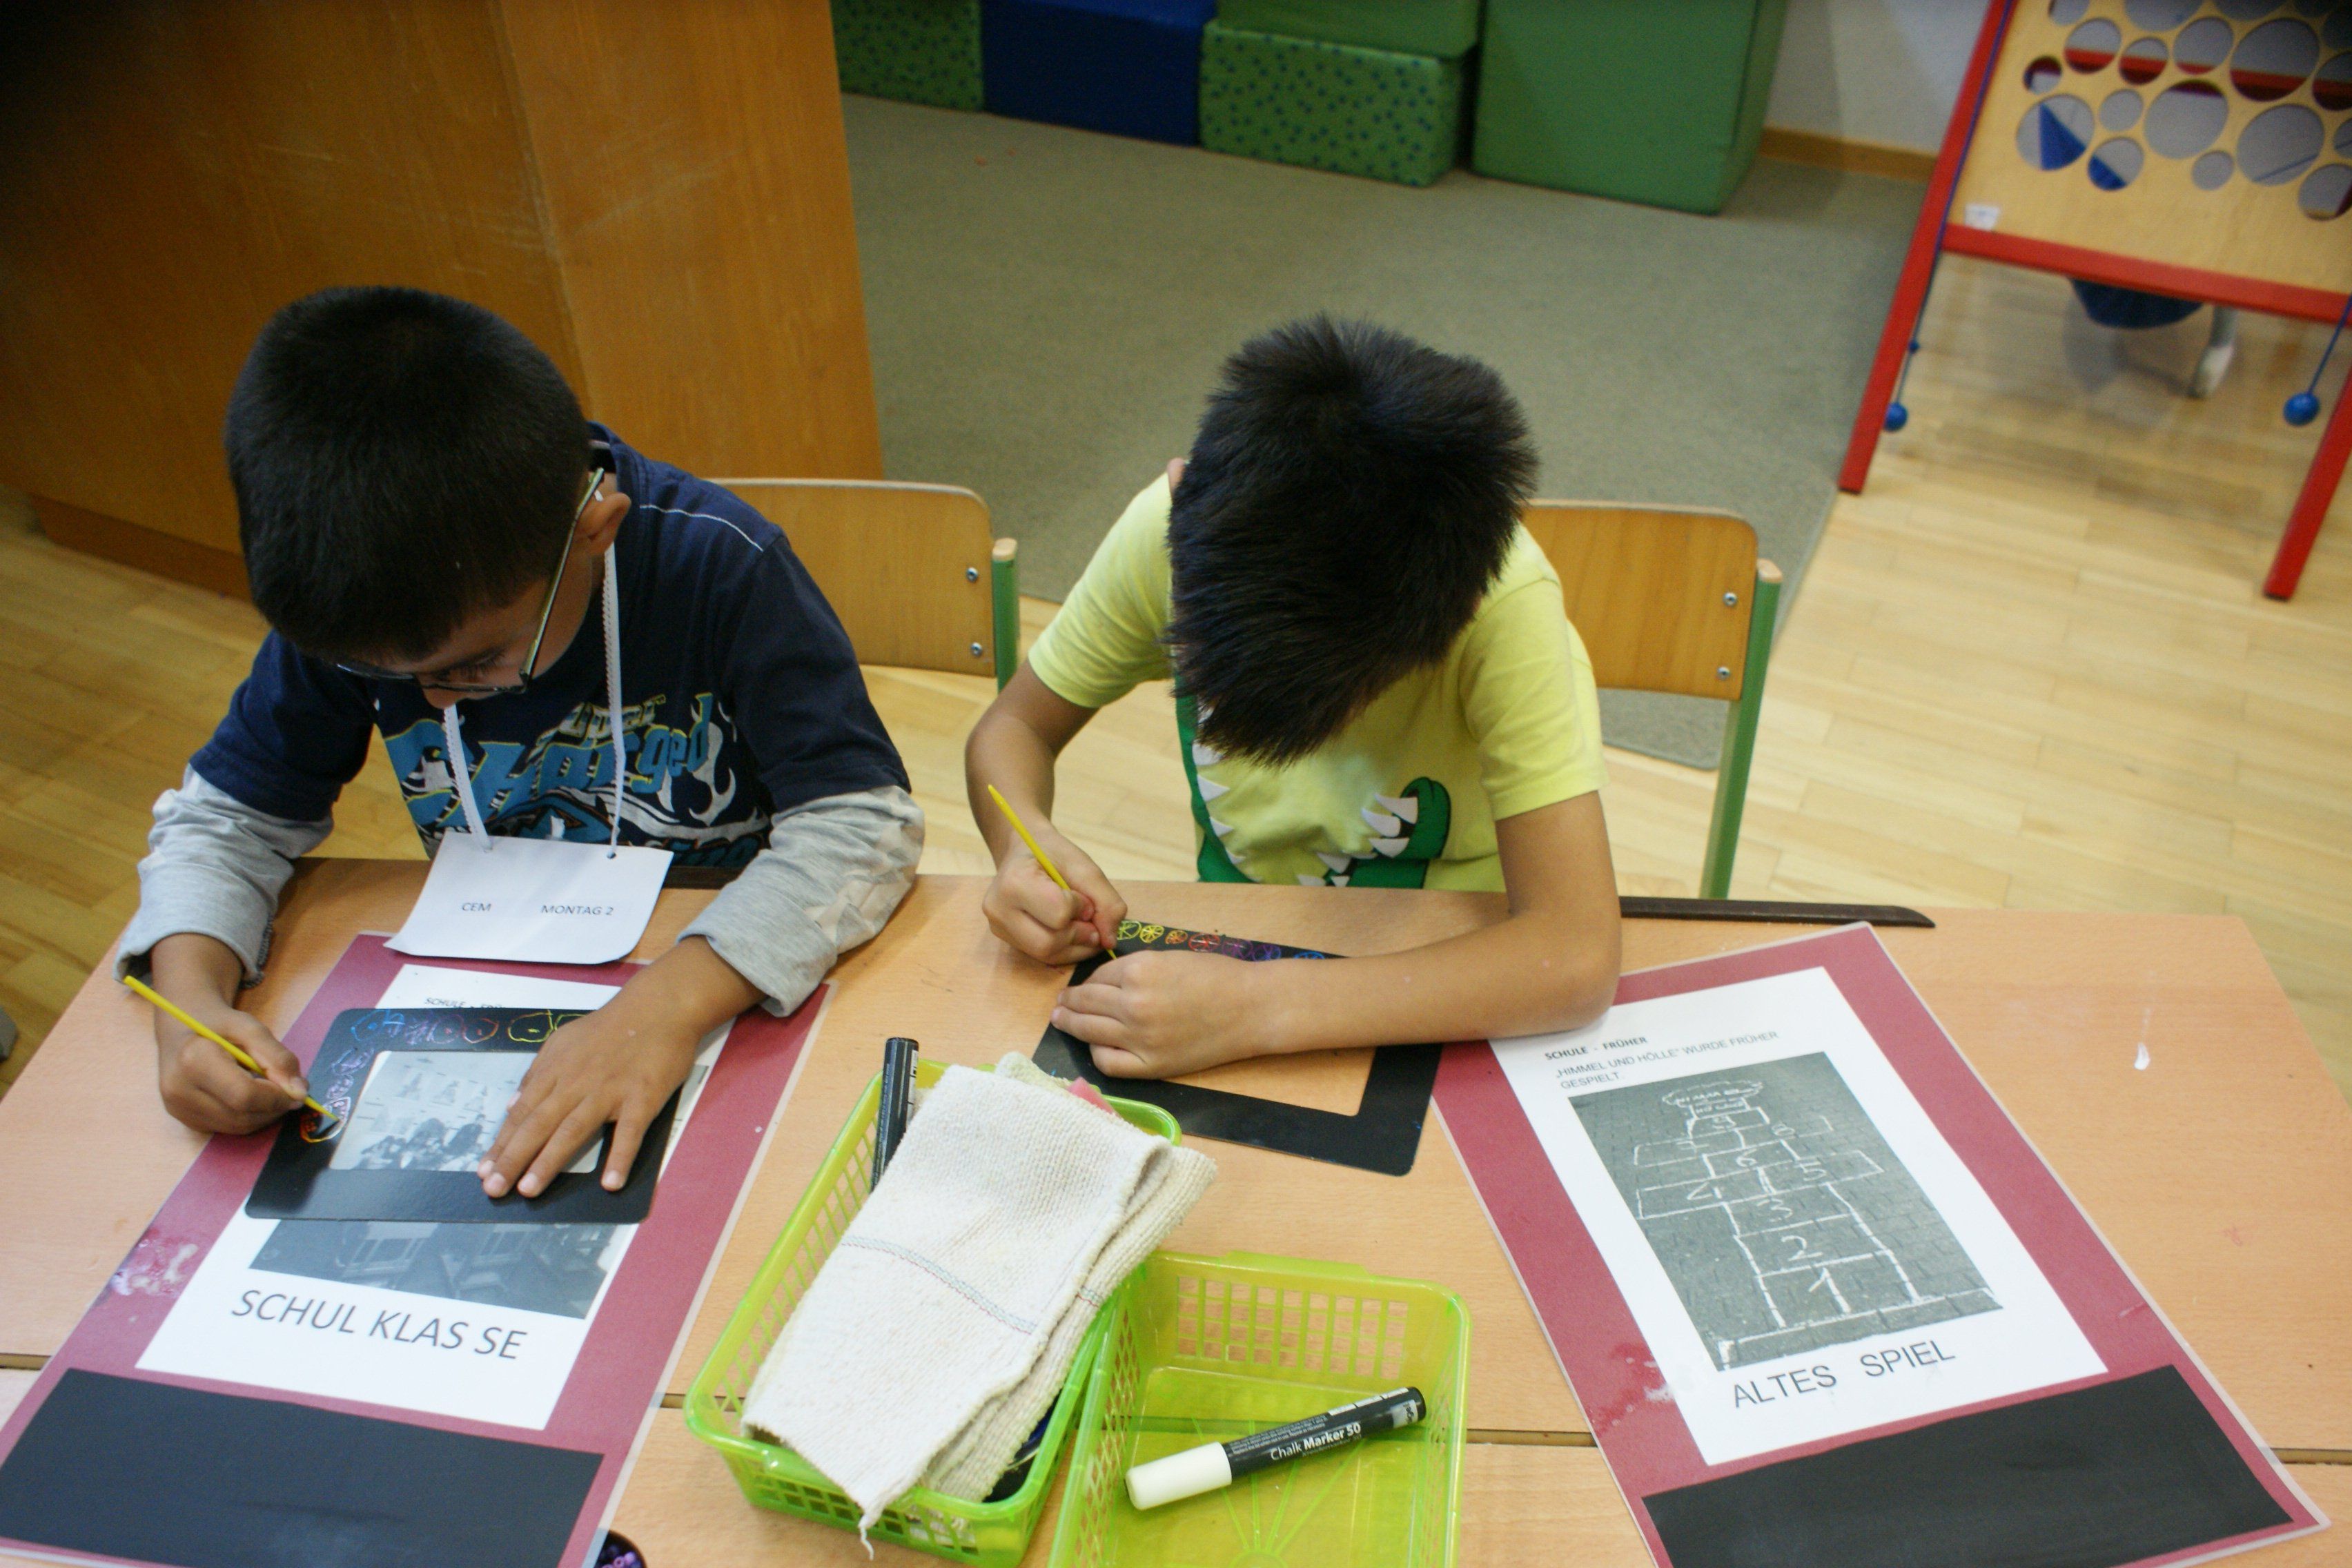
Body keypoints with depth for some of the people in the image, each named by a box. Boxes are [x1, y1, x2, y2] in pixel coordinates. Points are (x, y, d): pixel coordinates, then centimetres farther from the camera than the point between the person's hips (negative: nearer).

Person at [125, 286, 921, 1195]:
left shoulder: (718, 569, -24)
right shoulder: (355, 606, -11)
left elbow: (864, 820, -26)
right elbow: (231, 812, 2)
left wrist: (673, 1001, -39)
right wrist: (190, 990, -19)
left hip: (730, 990, -3)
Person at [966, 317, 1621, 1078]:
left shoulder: (1505, 606, -28)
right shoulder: (1168, 529, -18)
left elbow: (1578, 957, -35)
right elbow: (1013, 727, -3)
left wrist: (1261, 1010, -41)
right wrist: (1027, 844, -25)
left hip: (1450, 1001, -1)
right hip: (1236, 951, 2)